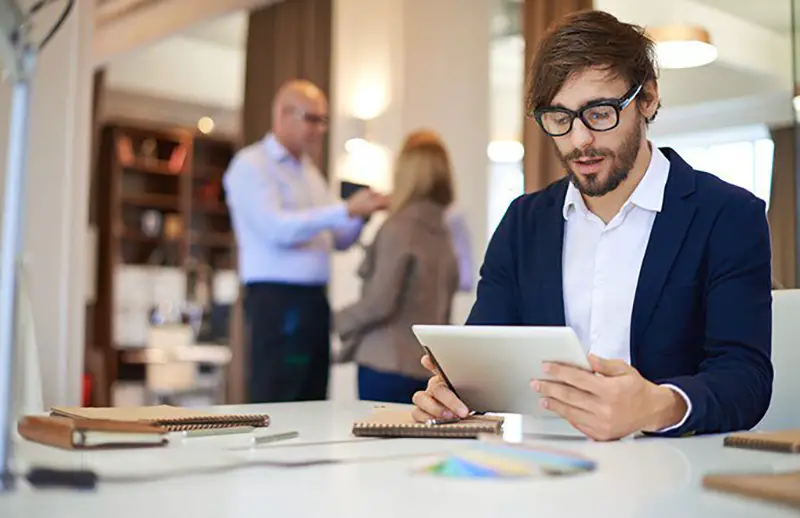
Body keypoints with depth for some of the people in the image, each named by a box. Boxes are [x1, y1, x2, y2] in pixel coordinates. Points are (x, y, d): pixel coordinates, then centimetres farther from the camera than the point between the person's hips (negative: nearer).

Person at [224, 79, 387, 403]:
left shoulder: (310, 171, 20)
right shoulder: (251, 165, -5)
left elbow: (339, 239, 20)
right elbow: (278, 228, -20)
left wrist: (361, 213, -1)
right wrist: (346, 209, -23)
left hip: (313, 299, 8)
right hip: (276, 300, -8)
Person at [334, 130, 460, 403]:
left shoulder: (399, 227, -13)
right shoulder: (442, 232, 8)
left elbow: (379, 303, -14)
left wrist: (340, 320, 3)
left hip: (387, 363, -7)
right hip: (430, 367, 7)